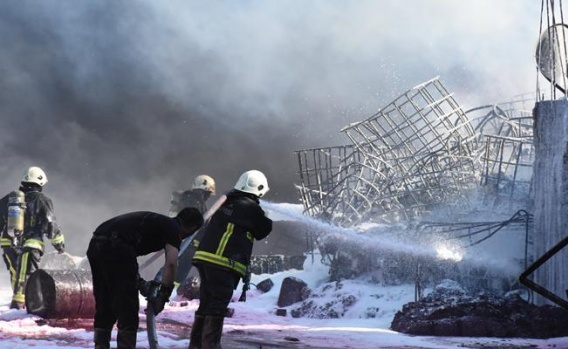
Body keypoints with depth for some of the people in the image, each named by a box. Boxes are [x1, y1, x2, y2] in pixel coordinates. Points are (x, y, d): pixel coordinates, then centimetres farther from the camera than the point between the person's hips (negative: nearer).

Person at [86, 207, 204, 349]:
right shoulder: (173, 228, 6)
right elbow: (171, 263, -9)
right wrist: (163, 296, -5)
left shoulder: (157, 222, 31)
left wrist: (138, 281, 35)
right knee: (127, 311, 1)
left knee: (103, 309, 18)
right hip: (115, 247, -9)